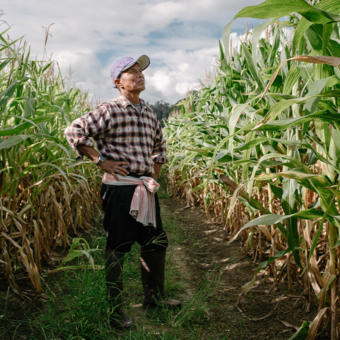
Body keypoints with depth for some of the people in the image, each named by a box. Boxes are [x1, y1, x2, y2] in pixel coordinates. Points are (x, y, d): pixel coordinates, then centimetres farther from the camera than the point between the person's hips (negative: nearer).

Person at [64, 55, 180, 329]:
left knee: (156, 242, 15)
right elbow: (74, 131, -11)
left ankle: (154, 296, 34)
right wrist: (101, 160, -13)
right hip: (119, 187, -7)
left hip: (145, 188, 7)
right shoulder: (110, 111, -8)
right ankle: (115, 309, 18)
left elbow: (159, 147, 29)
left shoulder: (149, 113, 13)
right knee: (117, 248, 2)